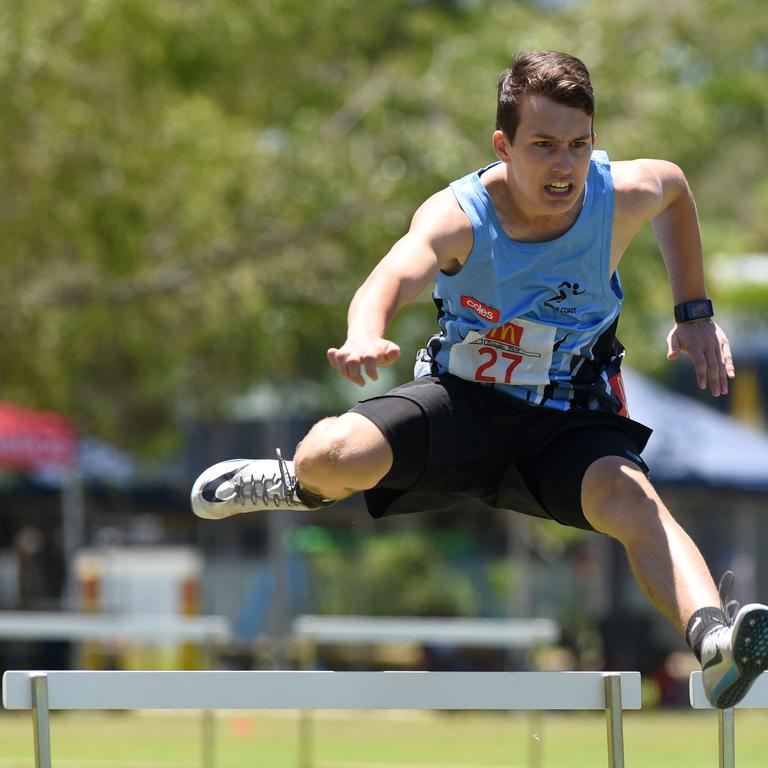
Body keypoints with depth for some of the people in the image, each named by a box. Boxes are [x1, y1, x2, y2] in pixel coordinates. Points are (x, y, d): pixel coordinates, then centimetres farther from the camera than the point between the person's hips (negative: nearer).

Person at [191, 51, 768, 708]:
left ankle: (713, 638, -56)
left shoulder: (623, 195, -14)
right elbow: (397, 272, -45)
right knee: (333, 453, -26)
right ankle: (302, 485, 15)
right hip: (463, 402, 0)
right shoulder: (457, 216, -23)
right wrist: (366, 336, -68)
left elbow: (674, 184, 12)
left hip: (570, 422, 0)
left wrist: (695, 313, 15)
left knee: (630, 498, -34)